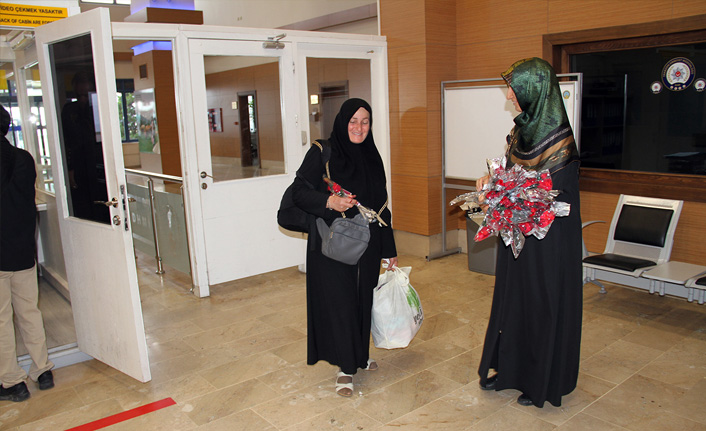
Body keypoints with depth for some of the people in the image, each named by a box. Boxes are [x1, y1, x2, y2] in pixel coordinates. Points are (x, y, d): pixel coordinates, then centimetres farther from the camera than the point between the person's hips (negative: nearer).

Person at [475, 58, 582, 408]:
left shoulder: (558, 138, -20)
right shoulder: (524, 127, 5)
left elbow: (557, 198, -20)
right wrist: (493, 179, -4)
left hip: (548, 239, -8)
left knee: (543, 303, 5)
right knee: (513, 296, 16)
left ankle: (543, 382, 24)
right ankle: (509, 367, 33)